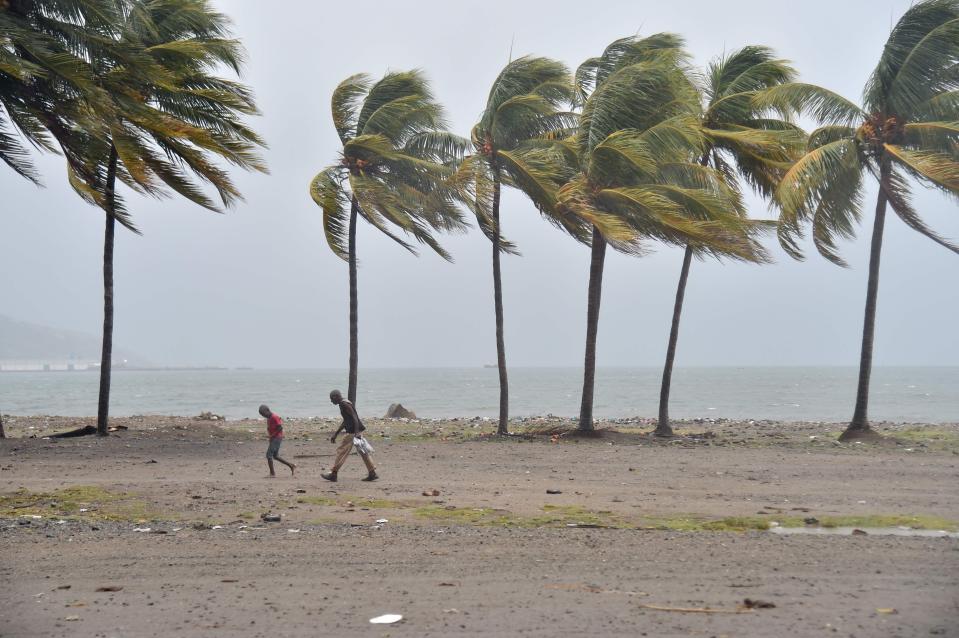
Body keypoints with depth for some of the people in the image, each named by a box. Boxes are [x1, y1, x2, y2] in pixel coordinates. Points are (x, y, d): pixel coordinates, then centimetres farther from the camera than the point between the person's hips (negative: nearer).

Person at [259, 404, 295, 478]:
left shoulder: (274, 417, -16)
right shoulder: (269, 418, 13)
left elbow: (280, 427, -20)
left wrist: (272, 436, -18)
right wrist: (271, 437, 6)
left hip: (277, 438, -10)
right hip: (274, 439, 10)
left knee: (269, 455, -9)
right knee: (275, 456, 13)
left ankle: (272, 473, -5)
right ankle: (292, 466, 18)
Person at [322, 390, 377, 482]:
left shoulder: (344, 404, -12)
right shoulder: (343, 404, 19)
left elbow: (354, 417, -21)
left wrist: (356, 432, -28)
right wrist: (335, 434, 29)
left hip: (353, 431, -10)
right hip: (355, 430, 10)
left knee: (342, 451, -3)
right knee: (362, 452, 11)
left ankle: (333, 474, 2)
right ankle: (372, 473, 11)